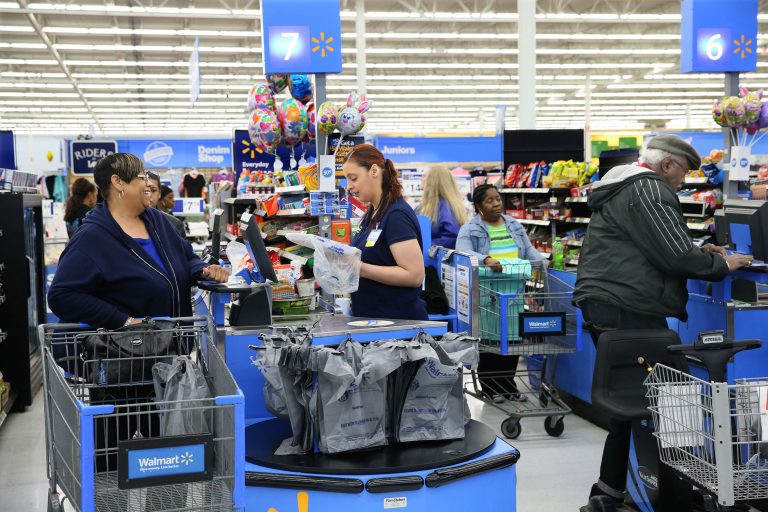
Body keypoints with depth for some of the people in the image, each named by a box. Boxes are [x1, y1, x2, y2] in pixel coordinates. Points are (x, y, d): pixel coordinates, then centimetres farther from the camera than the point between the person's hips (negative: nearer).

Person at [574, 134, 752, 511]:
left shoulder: (621, 189, 23)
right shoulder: (649, 189, -10)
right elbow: (675, 257, -15)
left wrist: (697, 253, 21)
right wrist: (721, 264, 0)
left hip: (601, 306, 11)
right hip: (628, 311, -11)